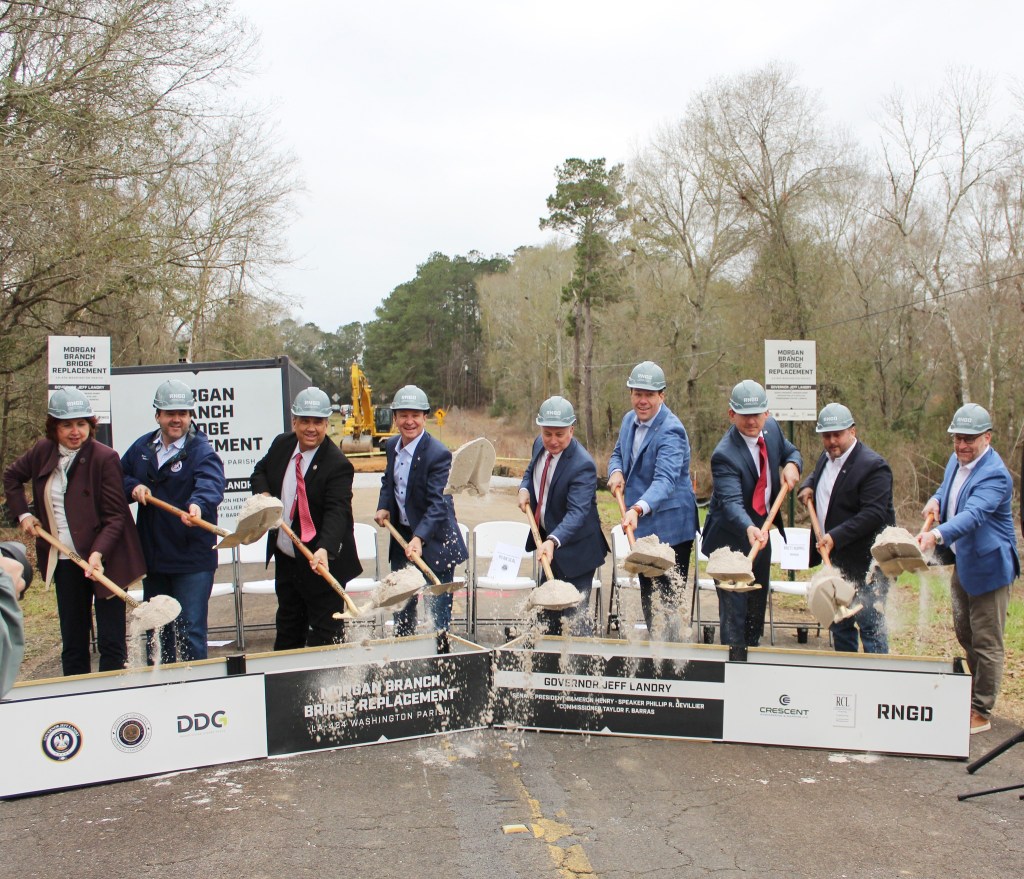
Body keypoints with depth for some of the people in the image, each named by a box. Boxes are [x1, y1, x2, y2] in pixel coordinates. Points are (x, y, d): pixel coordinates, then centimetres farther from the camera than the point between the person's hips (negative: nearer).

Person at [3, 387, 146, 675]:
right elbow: (12, 476, 24)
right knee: (72, 642, 14)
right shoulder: (43, 451, 3)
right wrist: (23, 514, 12)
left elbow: (115, 516, -15)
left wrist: (97, 553, -28)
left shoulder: (105, 457, -14)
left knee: (111, 642, -1)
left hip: (104, 559, -5)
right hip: (65, 562, 6)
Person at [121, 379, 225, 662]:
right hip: (153, 557, 7)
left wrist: (198, 505, -53)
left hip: (192, 561, -6)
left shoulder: (202, 452, -12)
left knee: (190, 632, -4)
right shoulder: (142, 447, 7)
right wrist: (133, 487, -7)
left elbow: (210, 484, -30)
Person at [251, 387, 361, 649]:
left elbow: (337, 511, -31)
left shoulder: (337, 464, -22)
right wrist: (263, 493, -4)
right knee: (288, 629, 23)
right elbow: (260, 470, 18)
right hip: (285, 559, 7)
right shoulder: (282, 444, -1)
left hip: (322, 562, -7)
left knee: (325, 635, 3)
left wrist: (324, 549, -46)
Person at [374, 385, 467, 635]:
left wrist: (419, 538, -40)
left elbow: (438, 504, -27)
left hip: (434, 543, -7)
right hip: (401, 538, 7)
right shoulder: (392, 446, 2)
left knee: (438, 614, 1)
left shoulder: (438, 454, -22)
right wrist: (383, 507, 1)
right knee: (401, 607, 21)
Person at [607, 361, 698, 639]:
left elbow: (665, 480, -34)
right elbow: (618, 453, 19)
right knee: (647, 593, 20)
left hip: (670, 526, -8)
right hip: (641, 524, 9)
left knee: (669, 597, -2)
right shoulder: (629, 420, 4)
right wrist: (616, 471, -6)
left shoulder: (670, 431, -22)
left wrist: (638, 509, -50)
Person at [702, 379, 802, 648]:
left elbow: (791, 451, 15)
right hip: (733, 540, -8)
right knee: (734, 611, -5)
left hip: (761, 532, 8)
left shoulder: (771, 428, -4)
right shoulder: (724, 454, -28)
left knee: (758, 605, 21)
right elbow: (731, 502, -38)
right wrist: (749, 529, -57)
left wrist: (792, 464, -9)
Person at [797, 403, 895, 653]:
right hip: (834, 559, 9)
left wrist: (835, 537, -29)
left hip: (865, 565, -9)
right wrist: (807, 486, 11)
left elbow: (873, 514, -23)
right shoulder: (826, 457, 10)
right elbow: (816, 476, 33)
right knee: (839, 625, 18)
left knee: (870, 626, -3)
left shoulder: (873, 465, -17)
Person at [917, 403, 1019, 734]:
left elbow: (972, 514, -41)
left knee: (986, 644, 3)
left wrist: (937, 534, -56)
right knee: (964, 636, 22)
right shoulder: (957, 460, 1)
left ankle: (981, 713, 15)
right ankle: (976, 692, 41)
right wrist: (936, 499, -2)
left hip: (988, 566, -9)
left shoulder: (995, 475, -26)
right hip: (961, 564, 9)